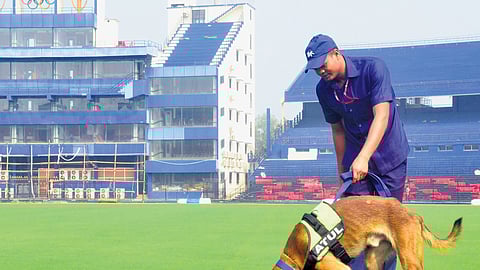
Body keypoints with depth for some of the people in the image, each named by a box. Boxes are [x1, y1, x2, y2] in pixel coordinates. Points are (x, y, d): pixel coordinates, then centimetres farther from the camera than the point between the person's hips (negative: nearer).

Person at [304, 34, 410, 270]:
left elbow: (381, 116, -28)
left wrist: (363, 158, -37)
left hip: (391, 158, -3)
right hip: (355, 160, 3)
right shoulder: (324, 89, -3)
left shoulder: (373, 69, -19)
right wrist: (341, 170, 12)